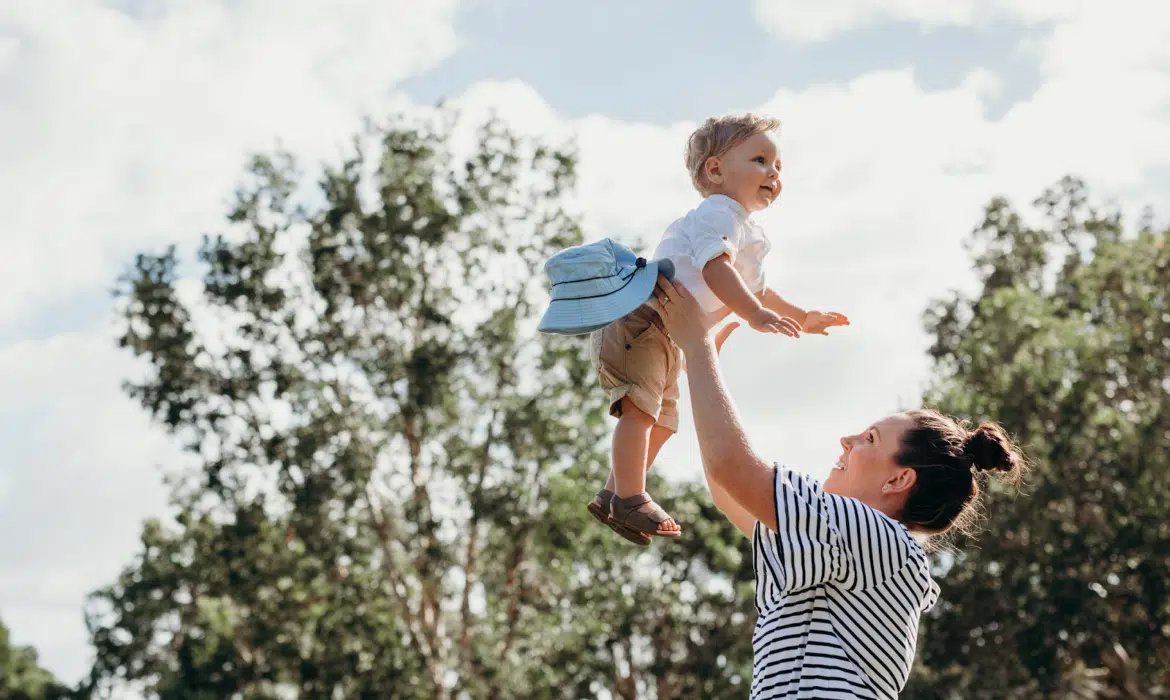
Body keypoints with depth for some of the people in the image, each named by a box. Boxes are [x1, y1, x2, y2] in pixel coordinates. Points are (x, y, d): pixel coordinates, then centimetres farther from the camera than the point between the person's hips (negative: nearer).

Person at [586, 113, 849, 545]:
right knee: (641, 408, -20)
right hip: (638, 318, -11)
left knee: (662, 421, 15)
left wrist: (802, 319, 31)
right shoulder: (717, 214, -16)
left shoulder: (749, 237, 18)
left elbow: (754, 289, 33)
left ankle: (612, 495, 24)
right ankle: (630, 498, -18)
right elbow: (715, 270, -32)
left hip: (670, 339, 11)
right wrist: (757, 316, -40)